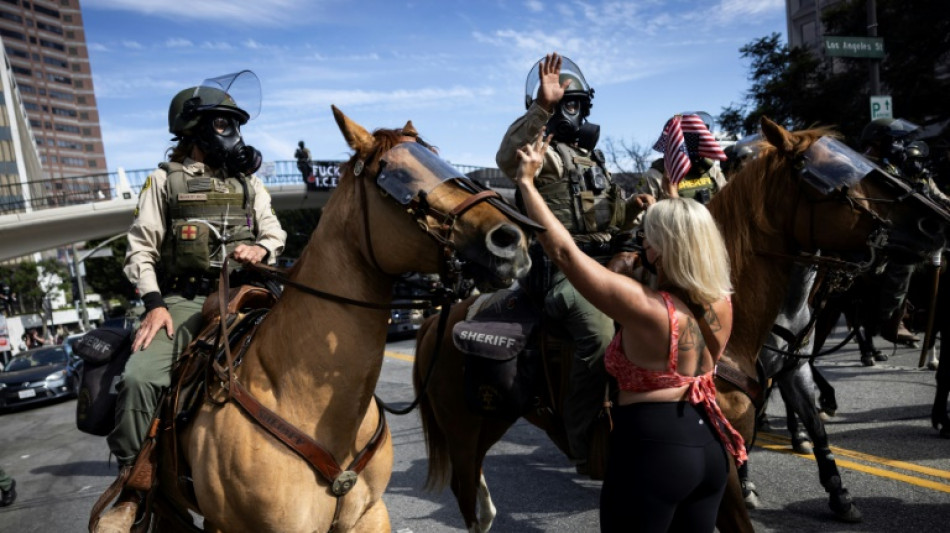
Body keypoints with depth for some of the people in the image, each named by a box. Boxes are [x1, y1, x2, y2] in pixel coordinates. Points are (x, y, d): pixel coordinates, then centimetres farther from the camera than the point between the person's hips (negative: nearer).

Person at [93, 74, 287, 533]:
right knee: (139, 377, -23)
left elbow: (275, 235, 17)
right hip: (182, 301, -2)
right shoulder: (166, 180, 8)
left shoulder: (248, 182, 17)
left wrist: (261, 249, -7)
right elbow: (140, 249, 3)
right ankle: (131, 489, -7)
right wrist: (154, 303, -11)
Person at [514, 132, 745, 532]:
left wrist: (527, 182, -13)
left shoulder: (645, 307, -23)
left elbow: (563, 251, -22)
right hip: (708, 444, 8)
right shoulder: (722, 305, -2)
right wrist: (672, 210, 26)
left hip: (651, 450, -7)